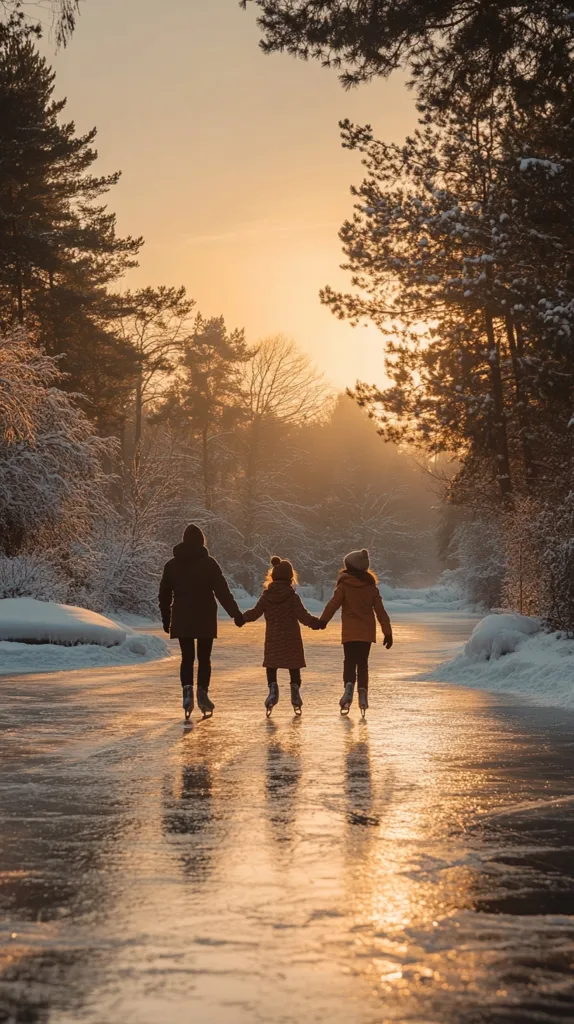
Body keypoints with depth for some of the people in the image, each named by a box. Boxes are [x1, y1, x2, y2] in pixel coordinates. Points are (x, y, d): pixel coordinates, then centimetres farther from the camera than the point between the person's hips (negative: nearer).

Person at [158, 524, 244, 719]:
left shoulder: (172, 565, 6)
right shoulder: (208, 563, -5)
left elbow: (164, 595, 10)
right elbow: (222, 591, -9)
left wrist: (166, 619, 19)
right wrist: (236, 613, -5)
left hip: (181, 620, 2)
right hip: (205, 619, -2)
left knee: (187, 657, 7)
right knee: (204, 657, 8)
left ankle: (187, 691, -12)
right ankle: (202, 694, 2)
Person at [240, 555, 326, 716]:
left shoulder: (266, 596, -2)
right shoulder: (292, 597, -8)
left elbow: (255, 613, 3)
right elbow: (303, 616, -13)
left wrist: (242, 617, 19)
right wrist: (317, 623, -4)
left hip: (272, 639, 1)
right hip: (291, 639, -1)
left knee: (271, 667, 9)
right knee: (294, 668, 8)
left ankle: (273, 690, -10)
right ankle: (296, 700, 7)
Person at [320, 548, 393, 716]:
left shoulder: (344, 585, -5)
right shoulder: (371, 586, 5)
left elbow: (333, 604, -12)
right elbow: (381, 611, 5)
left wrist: (322, 621, -5)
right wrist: (388, 633, 8)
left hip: (350, 633, -3)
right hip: (367, 632, 3)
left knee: (349, 662, 3)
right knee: (363, 663, 11)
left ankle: (349, 687, -22)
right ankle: (363, 693, -1)